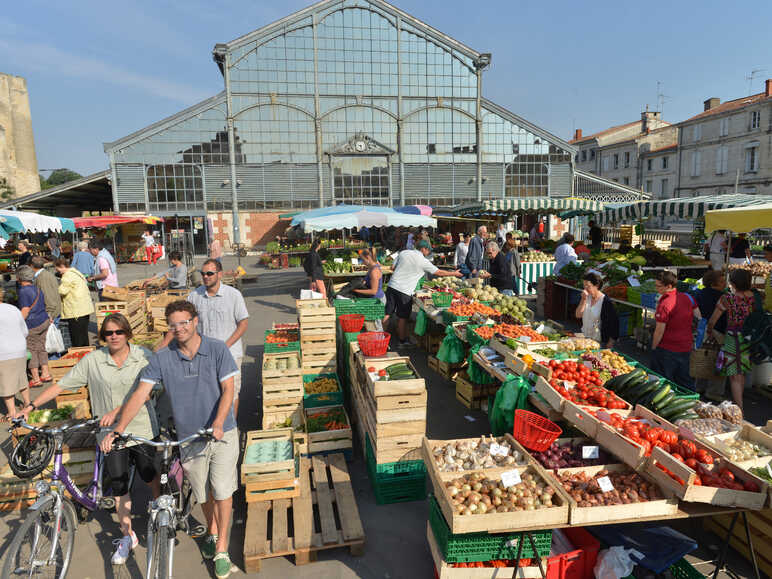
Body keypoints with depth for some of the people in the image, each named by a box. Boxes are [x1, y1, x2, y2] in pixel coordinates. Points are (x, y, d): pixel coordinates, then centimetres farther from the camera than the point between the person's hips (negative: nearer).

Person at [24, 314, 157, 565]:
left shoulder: (144, 356, -8)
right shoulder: (92, 360, -3)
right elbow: (61, 385, 3)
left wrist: (116, 411, -27)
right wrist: (30, 407, -2)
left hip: (142, 428, -1)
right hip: (109, 433, 2)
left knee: (149, 474, 12)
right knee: (119, 485, 8)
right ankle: (127, 536, 26)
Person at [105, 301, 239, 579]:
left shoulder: (217, 349, -11)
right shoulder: (162, 357, -6)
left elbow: (227, 389, -15)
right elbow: (140, 393, -8)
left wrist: (218, 423, -28)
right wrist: (118, 429, -17)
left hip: (222, 433, -2)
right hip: (189, 437, 2)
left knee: (222, 490, -1)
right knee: (203, 492, 17)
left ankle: (222, 548, 19)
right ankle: (212, 531, 45)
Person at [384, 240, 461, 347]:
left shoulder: (403, 253, 6)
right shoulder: (423, 261, -6)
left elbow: (394, 267, 12)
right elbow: (439, 273, 2)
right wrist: (454, 274, 16)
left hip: (392, 285, 5)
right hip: (404, 290, -5)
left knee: (387, 314, 9)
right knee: (402, 318, 8)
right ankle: (402, 340, 20)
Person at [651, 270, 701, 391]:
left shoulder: (665, 304, -21)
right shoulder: (687, 297, 0)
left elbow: (659, 332, -18)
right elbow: (699, 318, 12)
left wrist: (653, 348, -5)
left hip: (667, 349, -7)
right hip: (686, 347, 8)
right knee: (684, 381, 20)